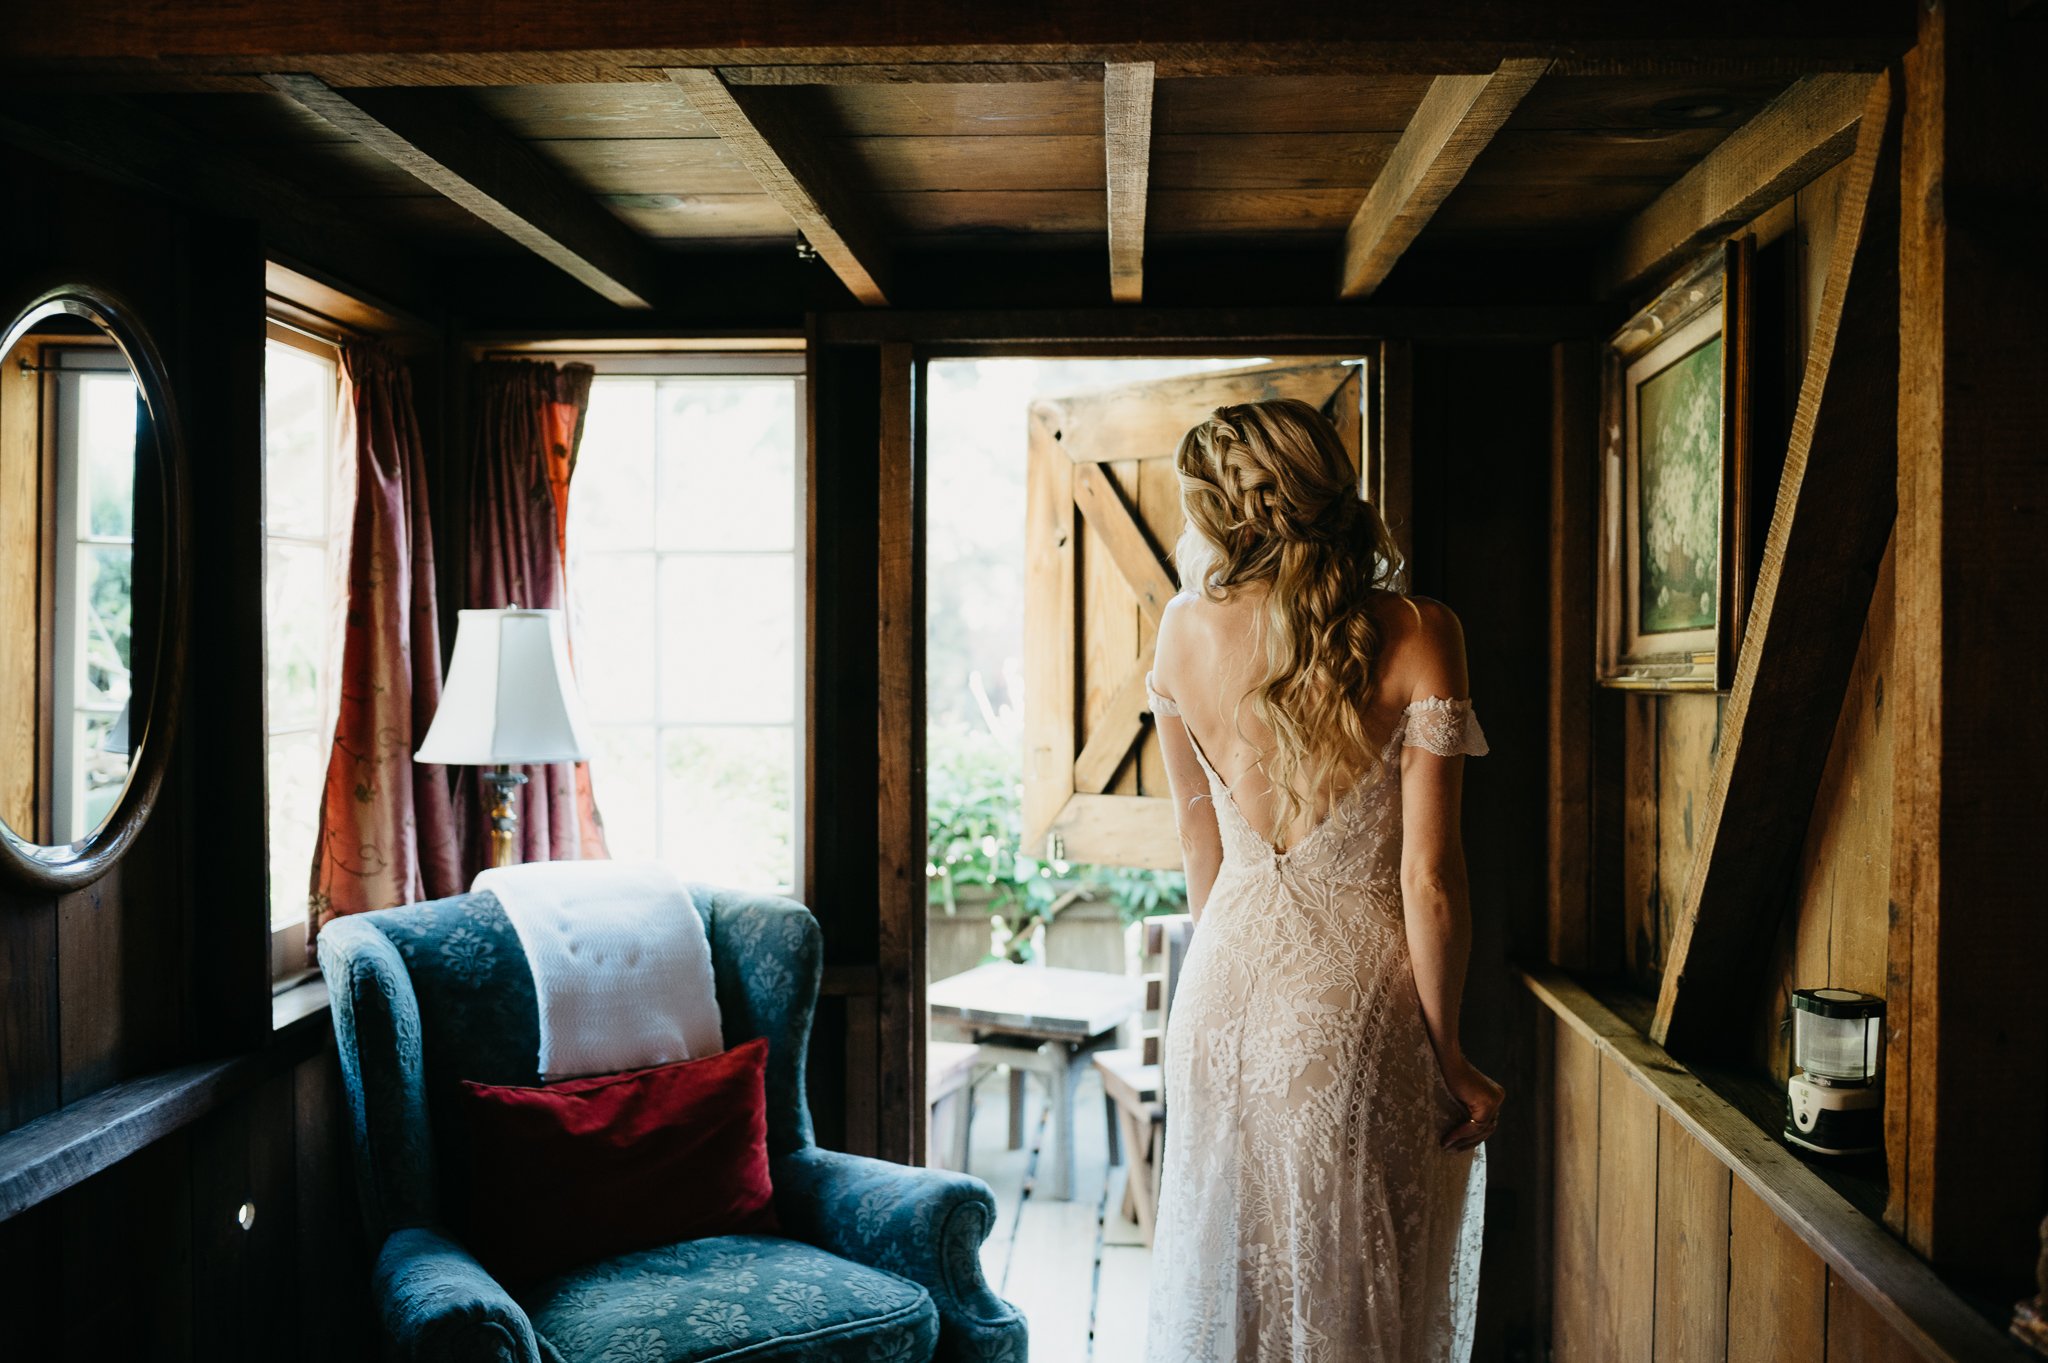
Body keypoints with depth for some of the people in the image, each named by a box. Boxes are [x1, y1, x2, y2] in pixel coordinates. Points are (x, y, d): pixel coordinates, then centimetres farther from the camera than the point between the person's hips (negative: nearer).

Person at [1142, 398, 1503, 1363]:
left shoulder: (1185, 632, -2)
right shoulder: (1416, 636, -12)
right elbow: (1428, 875, -13)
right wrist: (1449, 1053, -3)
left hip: (1224, 988, 3)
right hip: (1363, 999, -3)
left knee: (1221, 1273, 19)